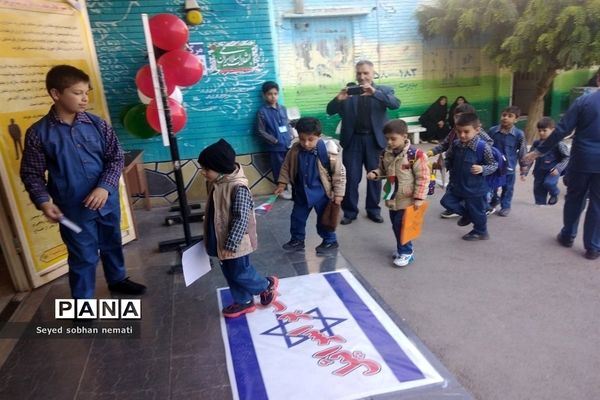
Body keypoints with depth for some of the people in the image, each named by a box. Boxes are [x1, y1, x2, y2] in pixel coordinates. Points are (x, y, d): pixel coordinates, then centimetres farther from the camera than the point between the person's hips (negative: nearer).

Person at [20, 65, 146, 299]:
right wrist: (43, 201, -19)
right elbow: (31, 174, -3)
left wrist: (105, 187, -16)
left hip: (107, 201, 3)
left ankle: (117, 280, 48)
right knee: (84, 258, 7)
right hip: (73, 209, -3)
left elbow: (116, 158, -1)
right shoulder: (38, 133, -10)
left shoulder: (98, 124, -4)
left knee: (112, 244, 22)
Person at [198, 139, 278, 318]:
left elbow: (241, 219, -25)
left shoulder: (238, 188, -26)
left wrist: (231, 244, -24)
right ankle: (244, 301, 35)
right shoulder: (216, 183, 1)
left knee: (240, 273, 6)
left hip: (235, 242, -8)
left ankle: (268, 285, 31)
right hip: (221, 240, 9)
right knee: (230, 274, 18)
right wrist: (211, 239, 19)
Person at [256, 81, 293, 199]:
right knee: (279, 168, 7)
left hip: (288, 144, 4)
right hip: (275, 146, -4)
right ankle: (283, 189, 23)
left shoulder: (283, 109, 9)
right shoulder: (262, 112, -6)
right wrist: (274, 140, -12)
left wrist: (291, 137, 1)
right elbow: (261, 131, -7)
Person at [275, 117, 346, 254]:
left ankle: (330, 241, 32)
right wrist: (282, 183, 6)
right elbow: (286, 167, 5)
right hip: (302, 192, 5)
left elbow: (339, 173, -15)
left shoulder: (327, 152, -24)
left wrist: (338, 193, -12)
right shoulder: (295, 150, -12)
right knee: (297, 217, 16)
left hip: (321, 192, -4)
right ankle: (297, 240, 36)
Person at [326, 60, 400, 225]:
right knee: (351, 178, 3)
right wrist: (339, 99, -24)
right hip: (353, 140, 0)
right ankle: (350, 212, 17)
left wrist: (375, 92, -29)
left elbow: (396, 104, -15)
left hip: (375, 140, 0)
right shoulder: (348, 92, 5)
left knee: (375, 176, 10)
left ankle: (373, 210, 25)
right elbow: (330, 111, -2)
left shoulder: (384, 90, 4)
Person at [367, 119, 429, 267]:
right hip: (392, 198, 7)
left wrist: (419, 197, -16)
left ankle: (406, 252, 13)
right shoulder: (385, 153, 0)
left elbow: (423, 177, -15)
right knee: (395, 225, 16)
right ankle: (403, 248, 35)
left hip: (407, 199, -7)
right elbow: (383, 170, 17)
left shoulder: (416, 154, -19)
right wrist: (375, 173, -6)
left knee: (401, 225, -4)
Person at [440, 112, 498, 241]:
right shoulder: (455, 144, -6)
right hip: (457, 184, 5)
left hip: (475, 188, -5)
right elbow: (449, 160, 14)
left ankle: (480, 232, 38)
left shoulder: (482, 146, -22)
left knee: (476, 211, 10)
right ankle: (467, 214, 30)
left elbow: (494, 165, -13)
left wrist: (482, 169, -29)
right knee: (446, 201, 5)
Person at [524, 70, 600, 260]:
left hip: (581, 159, -1)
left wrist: (539, 151, -4)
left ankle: (567, 236, 28)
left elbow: (562, 131, -10)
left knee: (574, 199, 16)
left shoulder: (583, 101, -7)